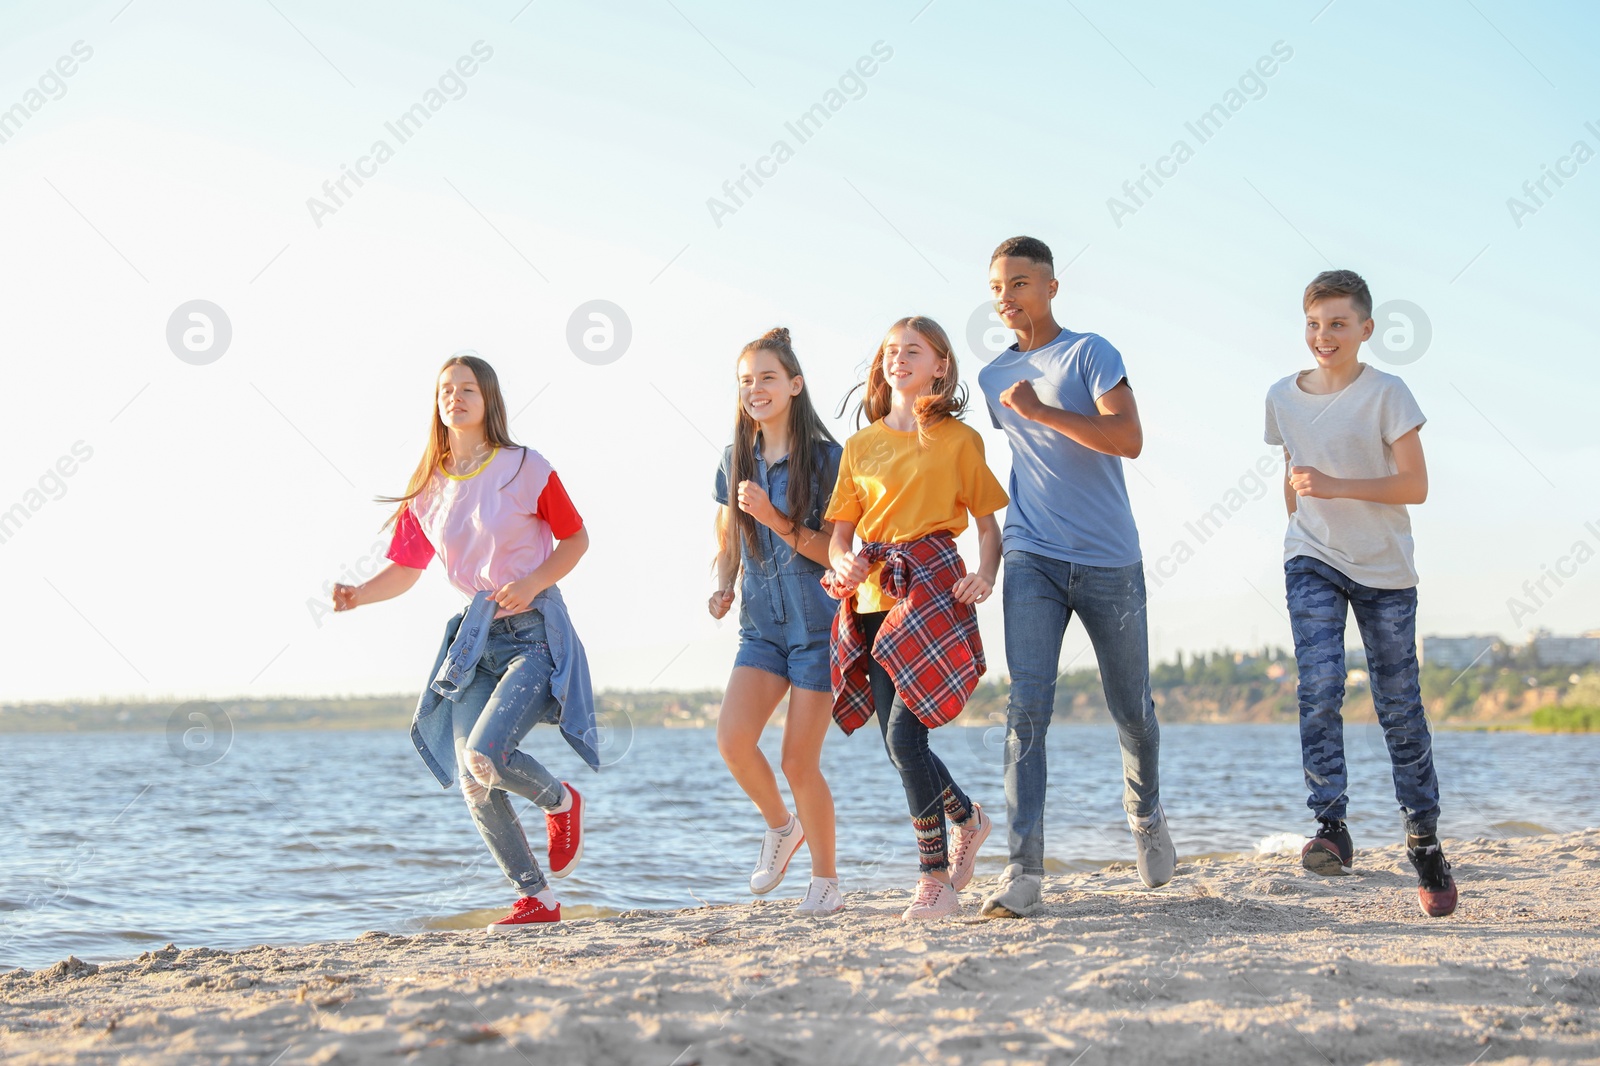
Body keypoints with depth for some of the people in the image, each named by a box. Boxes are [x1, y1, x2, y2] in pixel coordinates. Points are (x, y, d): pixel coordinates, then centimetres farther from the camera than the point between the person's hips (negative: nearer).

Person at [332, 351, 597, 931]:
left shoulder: (526, 469, -5)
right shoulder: (427, 489, 7)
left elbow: (576, 538, 4)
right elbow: (404, 569, 12)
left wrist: (532, 584, -13)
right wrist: (357, 595, -7)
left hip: (535, 629, -5)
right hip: (474, 637, 5)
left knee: (486, 754, -23)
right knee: (474, 786, -1)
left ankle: (560, 801, 10)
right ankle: (536, 899, 14)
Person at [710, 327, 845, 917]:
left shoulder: (825, 458, -6)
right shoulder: (736, 460, 10)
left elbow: (834, 550, -9)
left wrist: (774, 519, -21)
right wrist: (722, 586, 1)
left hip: (817, 623, -4)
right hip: (761, 625, 4)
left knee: (799, 760, -6)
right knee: (732, 736, -17)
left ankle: (826, 878, 14)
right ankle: (780, 827, 12)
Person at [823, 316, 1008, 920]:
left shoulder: (958, 440, 5)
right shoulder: (862, 446, 15)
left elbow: (988, 523, 8)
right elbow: (839, 535, 14)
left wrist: (986, 573, -11)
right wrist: (845, 565, -8)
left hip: (934, 589, -5)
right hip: (875, 598, 5)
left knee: (903, 735, -15)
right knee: (899, 744, 4)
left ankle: (936, 879, -4)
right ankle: (968, 818, 32)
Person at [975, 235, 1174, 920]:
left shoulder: (1089, 354, -3)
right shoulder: (993, 378, 13)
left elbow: (1129, 439, -17)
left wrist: (1040, 410, -21)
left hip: (1108, 560, -2)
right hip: (1032, 560, 3)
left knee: (1131, 709, 10)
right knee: (1027, 705, -13)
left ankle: (1145, 815, 40)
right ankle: (1024, 870, -17)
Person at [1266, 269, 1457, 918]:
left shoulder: (1387, 394, -8)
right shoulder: (1284, 398, 4)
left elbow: (1415, 486, -13)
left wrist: (1333, 487, -22)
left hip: (1383, 569, -2)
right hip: (1312, 564, 2)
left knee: (1399, 705, 3)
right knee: (1319, 683, -19)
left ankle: (1424, 842, 14)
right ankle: (1330, 828, -21)